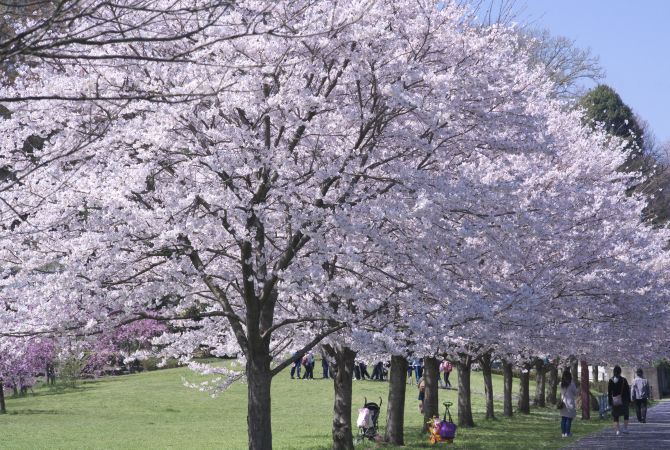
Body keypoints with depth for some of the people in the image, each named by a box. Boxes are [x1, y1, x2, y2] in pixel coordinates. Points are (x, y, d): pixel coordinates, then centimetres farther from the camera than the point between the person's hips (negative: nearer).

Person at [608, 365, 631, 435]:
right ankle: (625, 429, 14)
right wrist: (629, 400, 5)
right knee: (626, 414, 18)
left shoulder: (611, 381, -4)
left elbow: (609, 392, -2)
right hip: (623, 400, 0)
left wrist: (610, 402, 4)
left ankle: (617, 430, -5)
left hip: (615, 401, 0)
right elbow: (627, 391, -3)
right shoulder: (624, 380, -6)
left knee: (615, 416, 6)